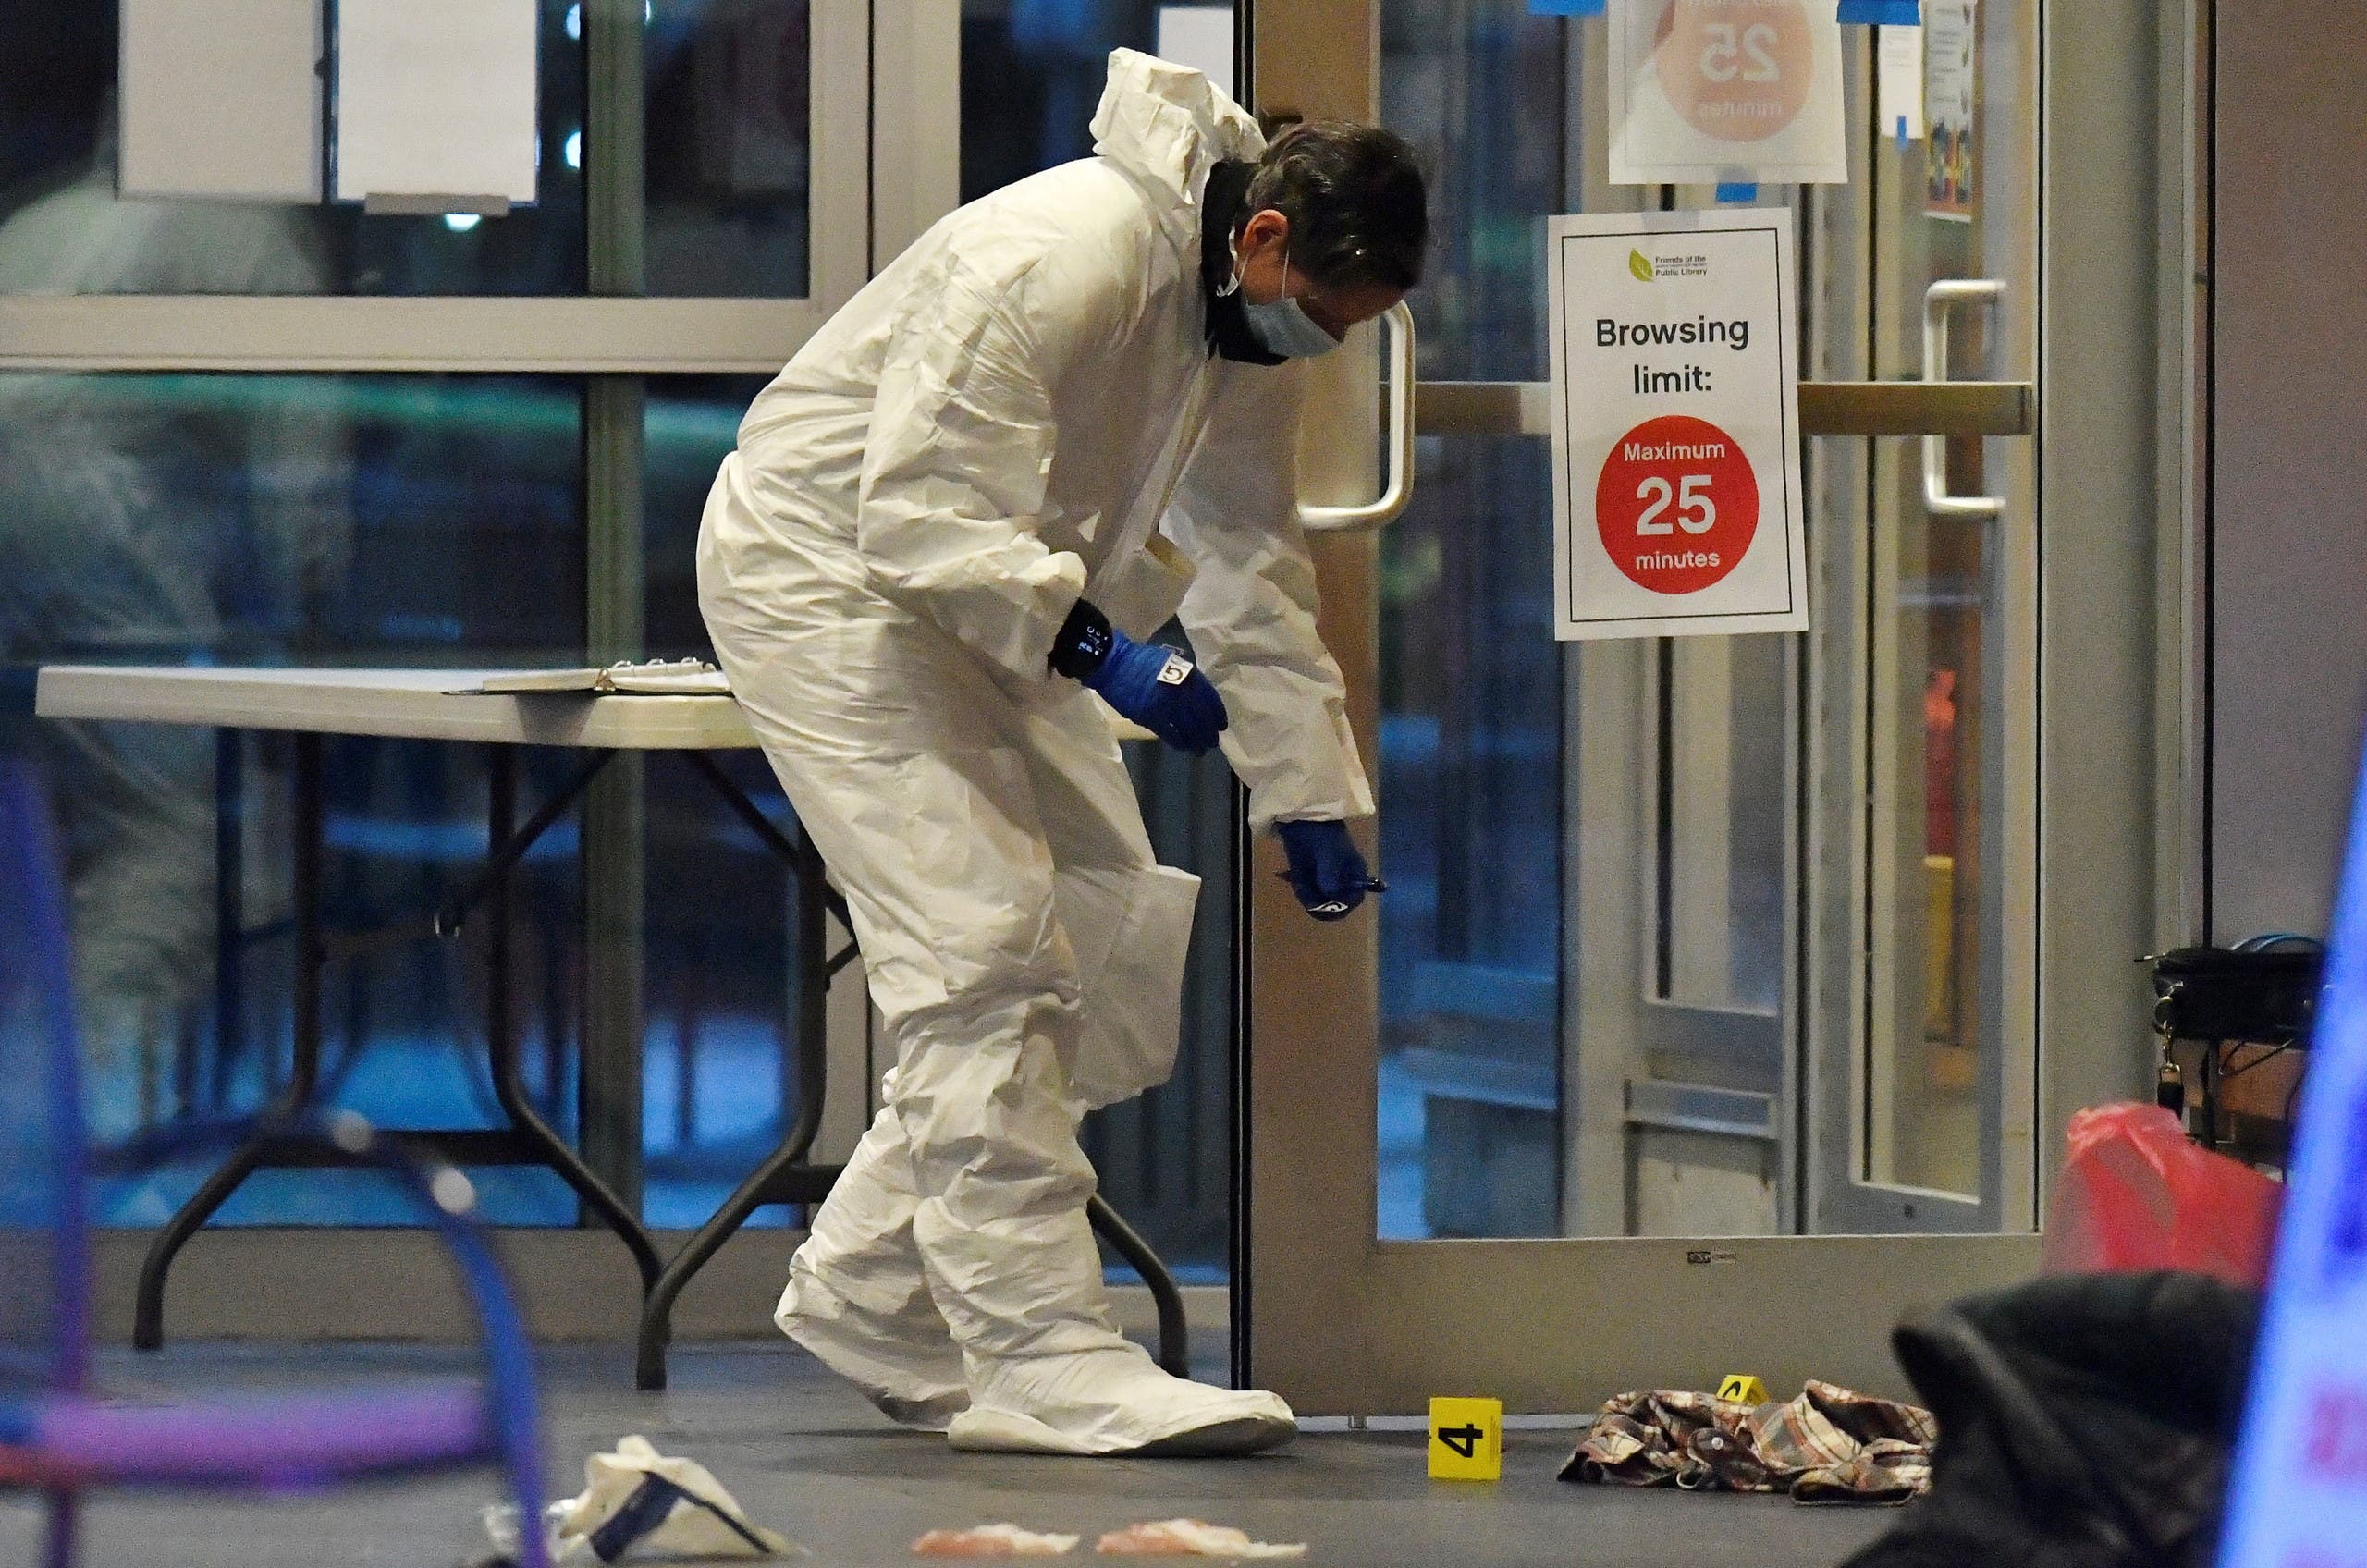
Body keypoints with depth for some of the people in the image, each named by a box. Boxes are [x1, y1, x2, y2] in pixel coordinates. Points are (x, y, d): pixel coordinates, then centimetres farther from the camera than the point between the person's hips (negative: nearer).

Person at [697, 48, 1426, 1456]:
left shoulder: (1246, 323, 0)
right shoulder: (1057, 262, -29)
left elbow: (1254, 568, 10)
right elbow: (922, 512, -31)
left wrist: (1312, 800, 8)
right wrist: (1095, 653, -37)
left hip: (986, 591, 10)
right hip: (825, 570, -10)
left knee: (1103, 932, 5)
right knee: (984, 946, -17)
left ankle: (870, 1289, 14)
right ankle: (1043, 1361, -17)